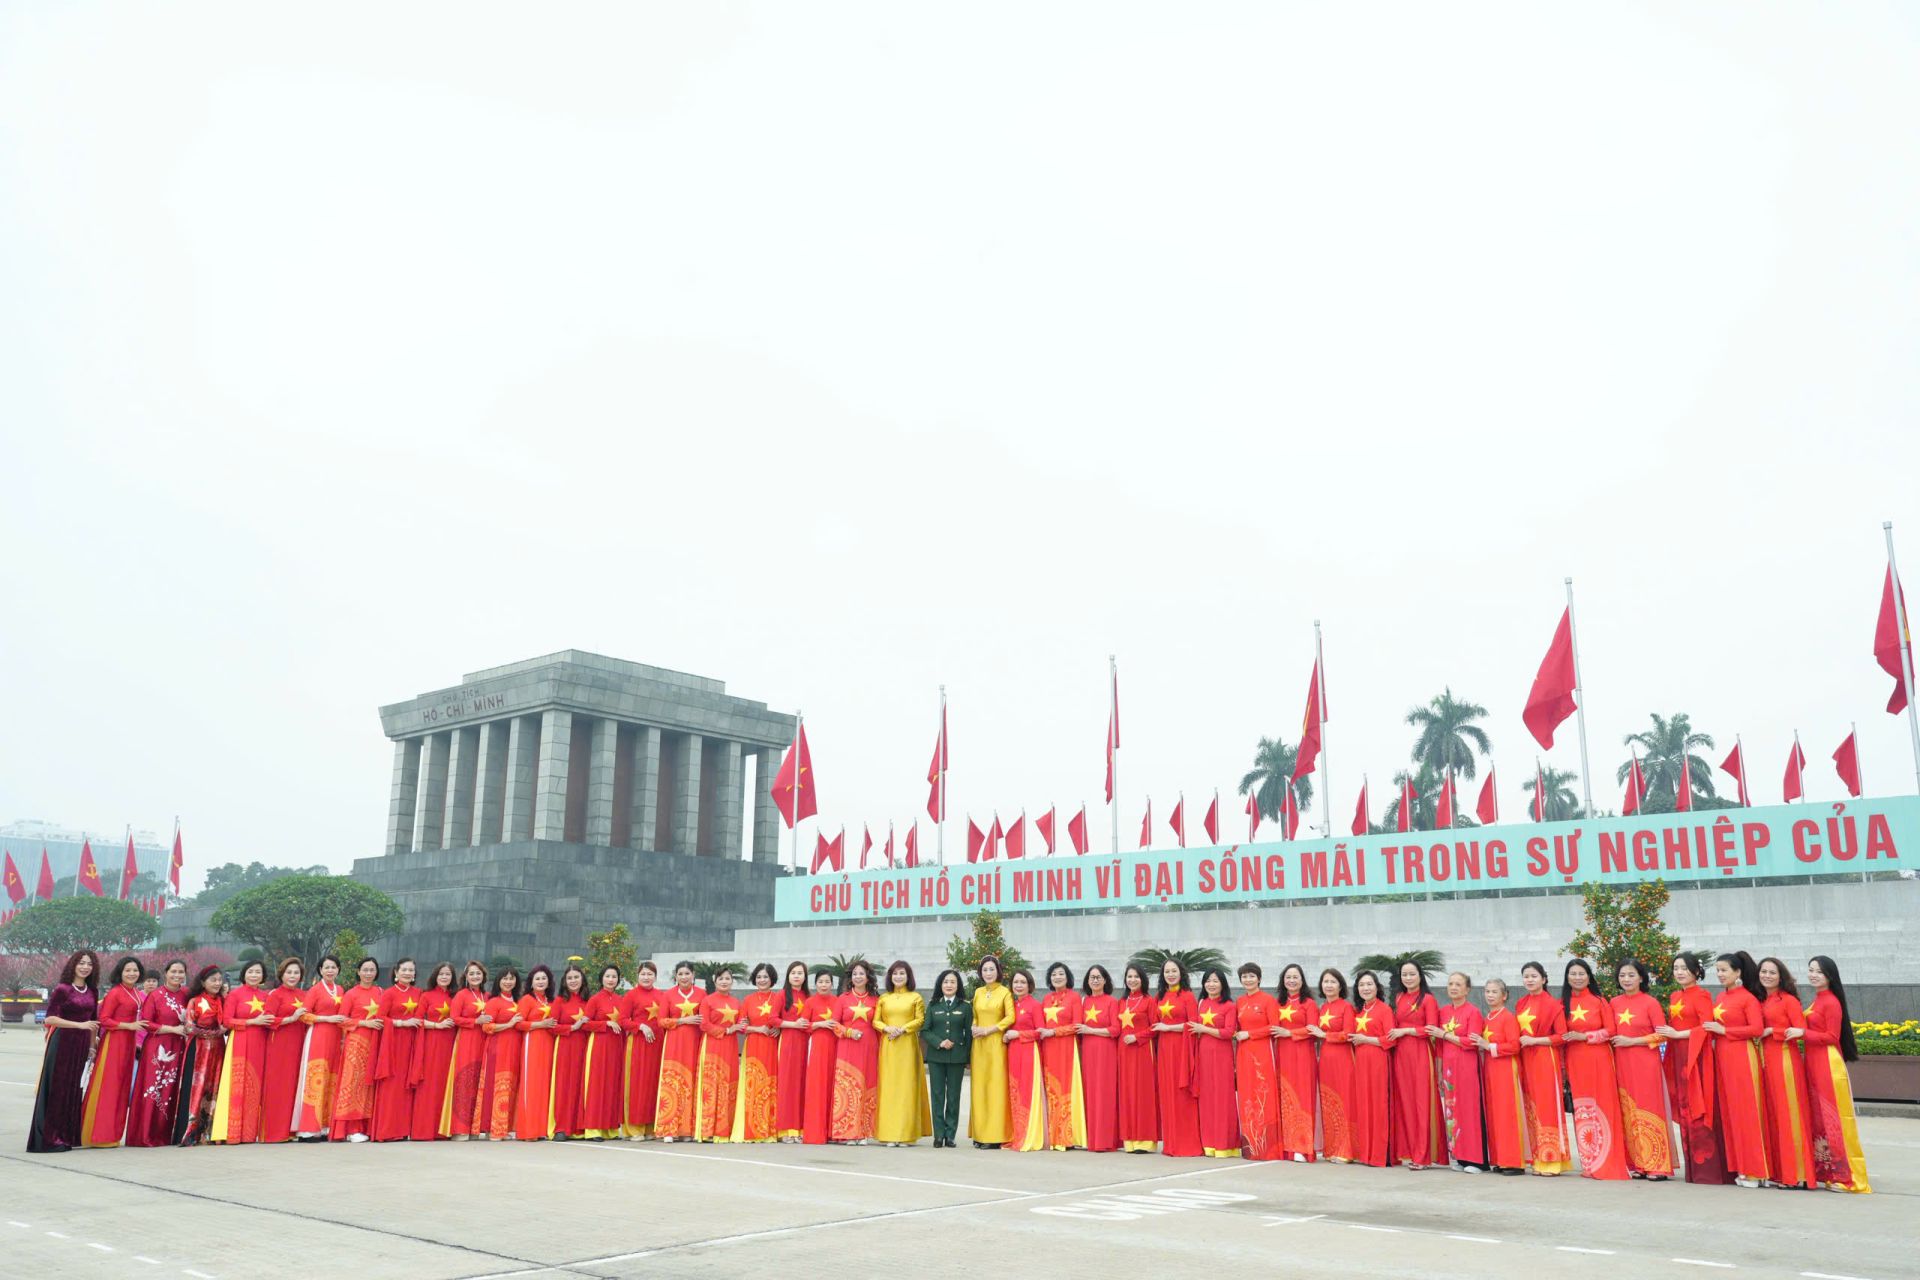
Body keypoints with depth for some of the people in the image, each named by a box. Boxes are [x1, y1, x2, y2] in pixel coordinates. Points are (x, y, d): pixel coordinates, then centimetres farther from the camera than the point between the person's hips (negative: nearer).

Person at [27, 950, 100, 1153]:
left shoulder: (92, 991, 9)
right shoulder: (62, 989, -7)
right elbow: (50, 1019, -13)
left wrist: (92, 1046, 13)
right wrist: (80, 1025, -19)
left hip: (82, 1045, 5)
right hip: (62, 1043, -5)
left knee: (74, 1089, 8)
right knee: (57, 1089, -2)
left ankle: (68, 1135, 16)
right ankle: (49, 1138, 3)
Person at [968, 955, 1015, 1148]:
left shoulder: (1005, 992, -1)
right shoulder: (978, 992, 14)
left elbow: (1010, 1017, -9)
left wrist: (989, 1030, -13)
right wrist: (974, 1028, -3)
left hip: (996, 1044, -5)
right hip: (979, 1044, 5)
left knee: (995, 1086, -6)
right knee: (979, 1086, 2)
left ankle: (994, 1135, -3)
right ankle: (980, 1134, 7)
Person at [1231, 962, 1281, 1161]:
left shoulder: (1268, 1000, -3)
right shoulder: (1239, 1002, 14)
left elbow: (1274, 1028, -10)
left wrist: (1248, 1034, -10)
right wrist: (1238, 1035, 2)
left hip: (1263, 1054, -5)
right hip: (1243, 1055, 5)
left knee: (1263, 1099, -5)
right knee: (1246, 1099, 4)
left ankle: (1267, 1147, -1)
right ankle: (1249, 1146, 10)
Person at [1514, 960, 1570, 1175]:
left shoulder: (1552, 1004, -6)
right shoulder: (1521, 1003, 13)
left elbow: (1562, 1036, -10)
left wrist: (1534, 1040, -15)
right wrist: (1519, 1041, 2)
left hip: (1545, 1060, -6)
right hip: (1525, 1060, 6)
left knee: (1547, 1107, -6)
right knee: (1531, 1109, 7)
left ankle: (1551, 1162, -2)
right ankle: (1537, 1159, 12)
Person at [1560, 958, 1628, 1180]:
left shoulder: (1599, 1001, 2)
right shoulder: (1562, 1003, 9)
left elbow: (1610, 1031, -4)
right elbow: (1560, 1033, 12)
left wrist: (1584, 1036, -13)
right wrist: (1566, 1038, -4)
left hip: (1598, 1061, -2)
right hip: (1575, 1062, 2)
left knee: (1602, 1109, -4)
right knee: (1582, 1111, 3)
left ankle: (1606, 1163, 1)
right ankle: (1589, 1164, 9)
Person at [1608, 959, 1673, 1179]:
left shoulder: (1650, 1003, -4)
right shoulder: (1615, 1003, 9)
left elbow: (1661, 1035, -7)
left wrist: (1632, 1041, -12)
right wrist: (1614, 1041, 0)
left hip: (1645, 1063, -4)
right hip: (1622, 1064, 4)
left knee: (1648, 1111, -4)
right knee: (1627, 1113, 4)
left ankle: (1657, 1166, 2)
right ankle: (1636, 1164, 10)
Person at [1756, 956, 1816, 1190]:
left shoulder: (1788, 1000, -3)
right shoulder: (1760, 1002, 15)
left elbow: (1801, 1029, -10)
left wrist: (1770, 1031, -13)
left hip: (1785, 1059, -7)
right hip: (1765, 1060, 7)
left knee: (1789, 1114, -5)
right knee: (1771, 1114, 7)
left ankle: (1798, 1174, -1)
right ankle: (1779, 1172, 12)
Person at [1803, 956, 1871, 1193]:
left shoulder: (1831, 1002, -12)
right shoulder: (1817, 1000, 14)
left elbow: (1832, 1037, -15)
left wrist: (1802, 1033, -19)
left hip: (1828, 1065, -9)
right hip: (1813, 1064, 9)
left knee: (1833, 1119, -5)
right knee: (1818, 1117, 11)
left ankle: (1846, 1176, 1)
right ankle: (1826, 1172, 17)